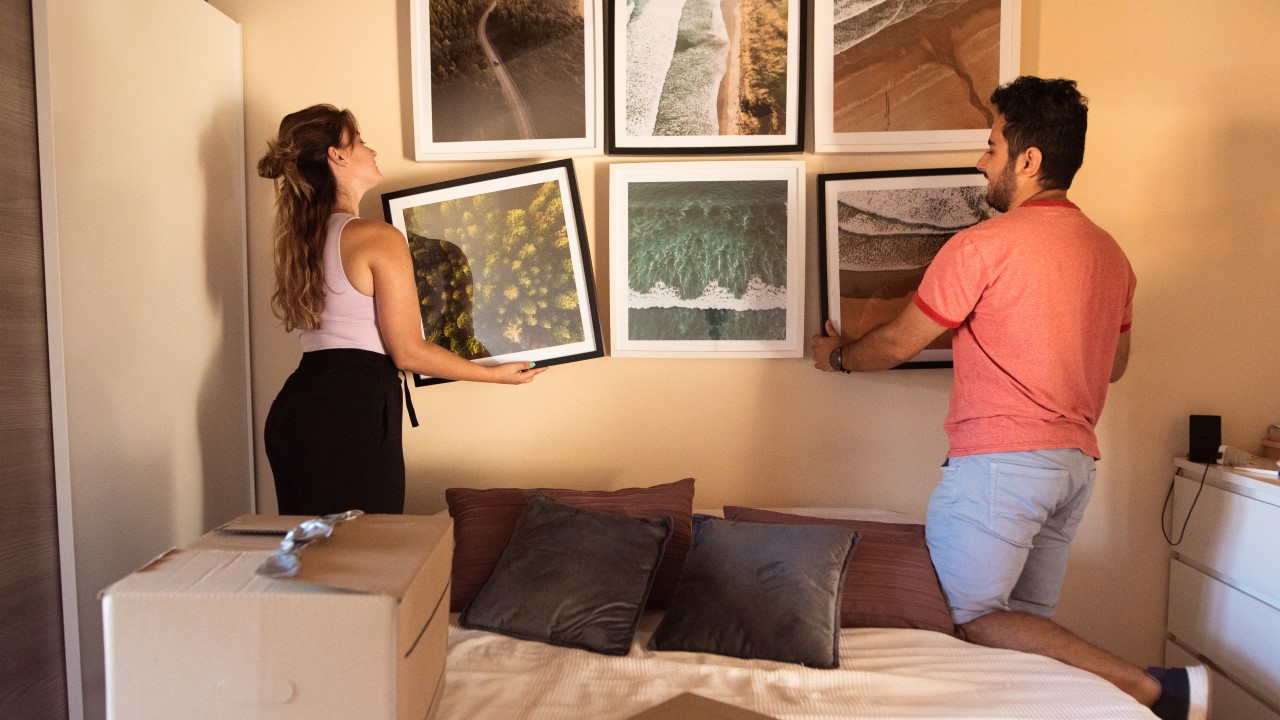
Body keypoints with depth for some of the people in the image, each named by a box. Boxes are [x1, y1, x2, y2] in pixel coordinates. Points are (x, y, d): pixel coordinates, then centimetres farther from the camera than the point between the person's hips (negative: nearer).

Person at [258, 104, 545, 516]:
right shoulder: (379, 238, -13)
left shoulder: (297, 238, 12)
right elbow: (408, 352, -12)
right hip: (352, 413, -9)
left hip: (292, 409, 9)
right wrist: (496, 374, -1)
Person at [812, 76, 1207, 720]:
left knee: (964, 620, -2)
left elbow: (897, 343, -5)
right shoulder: (1110, 253, 12)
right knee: (1027, 622, 16)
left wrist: (837, 355, 15)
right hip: (1077, 462, 9)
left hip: (999, 460, -8)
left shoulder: (982, 245, -12)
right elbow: (1113, 366, 23)